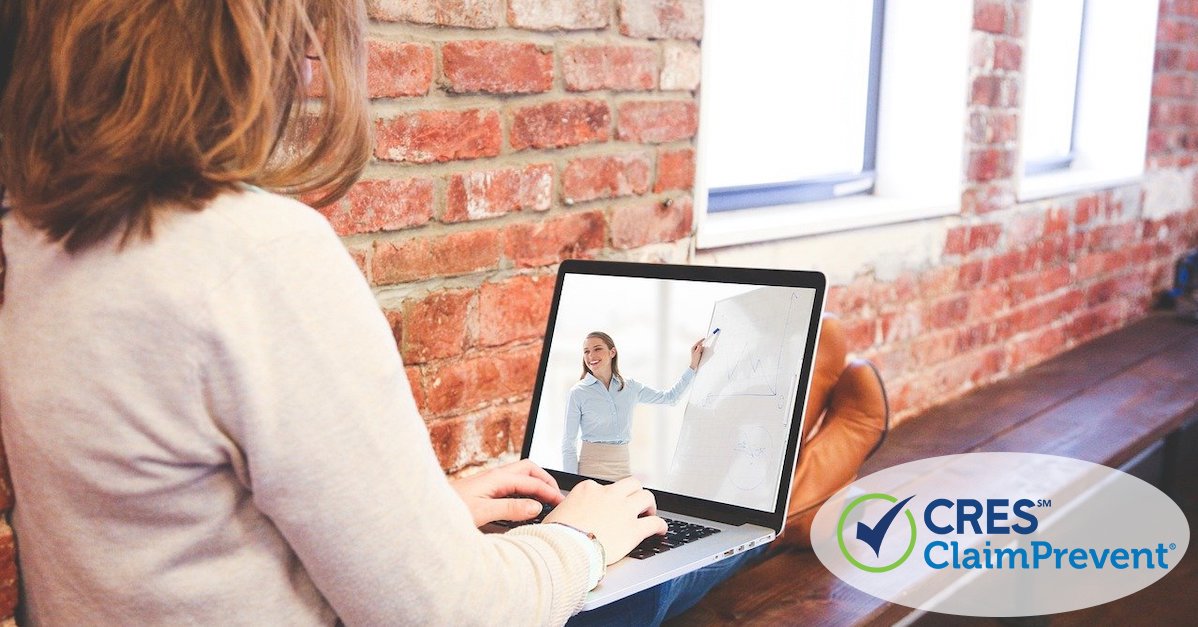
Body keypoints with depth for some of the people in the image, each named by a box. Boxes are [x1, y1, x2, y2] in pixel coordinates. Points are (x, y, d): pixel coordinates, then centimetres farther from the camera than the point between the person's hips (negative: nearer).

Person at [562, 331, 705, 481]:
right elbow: (569, 443, -3)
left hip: (623, 467, 3)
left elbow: (670, 397, 18)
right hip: (592, 467, -3)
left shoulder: (631, 387, 8)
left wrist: (693, 365, 14)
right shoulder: (578, 392, -3)